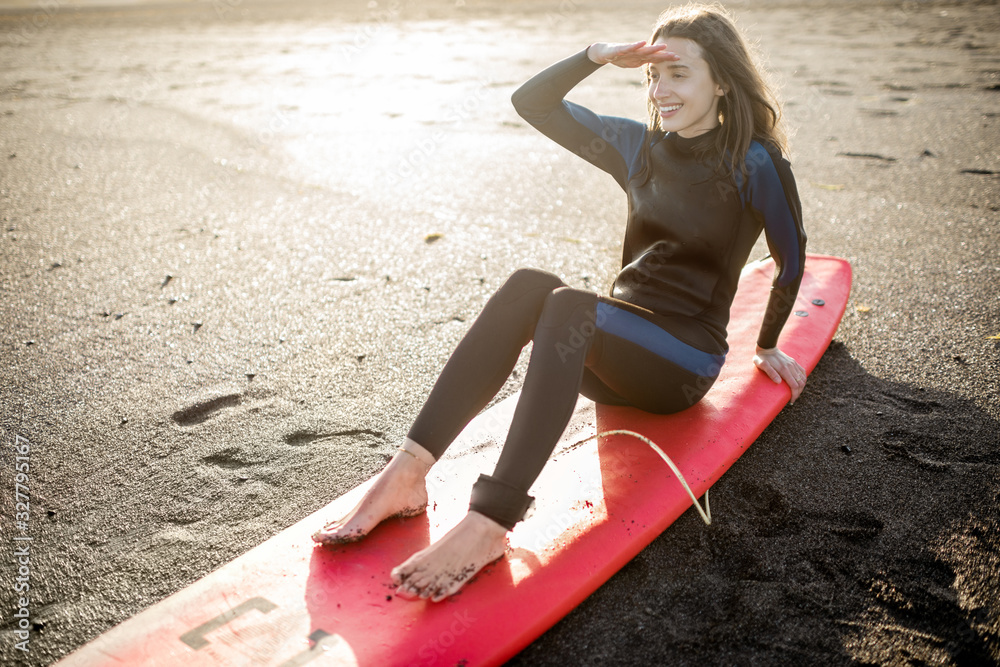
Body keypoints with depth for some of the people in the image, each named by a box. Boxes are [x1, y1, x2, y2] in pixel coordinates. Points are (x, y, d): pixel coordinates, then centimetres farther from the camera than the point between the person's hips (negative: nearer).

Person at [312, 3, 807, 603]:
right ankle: (407, 473, -37)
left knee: (569, 306, -36)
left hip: (687, 364, -5)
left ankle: (490, 521, -47)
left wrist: (769, 347, 16)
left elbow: (792, 260, 6)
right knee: (529, 287, -28)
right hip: (616, 346, 5)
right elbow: (533, 103, 8)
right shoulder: (639, 146, 10)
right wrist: (598, 55, -5)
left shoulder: (755, 164, -5)